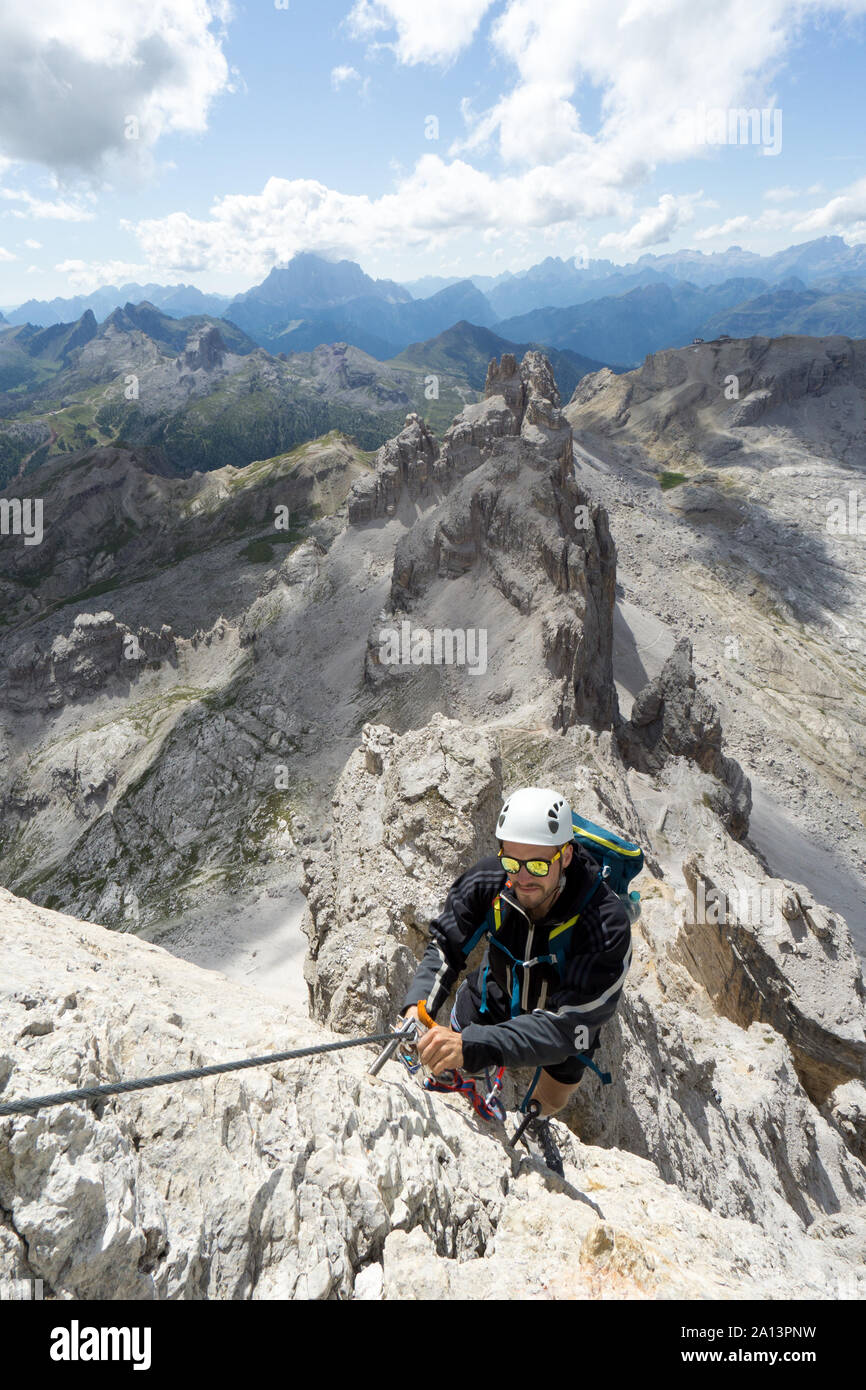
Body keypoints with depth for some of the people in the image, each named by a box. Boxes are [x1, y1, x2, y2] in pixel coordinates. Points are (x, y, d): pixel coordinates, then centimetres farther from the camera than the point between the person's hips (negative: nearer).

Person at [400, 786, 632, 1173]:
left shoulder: (607, 926, -45)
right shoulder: (489, 881, -36)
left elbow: (564, 1026, -48)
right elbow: (445, 945, -24)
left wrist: (473, 1046, -61)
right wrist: (418, 1005, -45)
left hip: (568, 1012, -1)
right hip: (497, 994, 1)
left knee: (553, 1097, 22)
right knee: (451, 1070, 14)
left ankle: (537, 1126, 60)